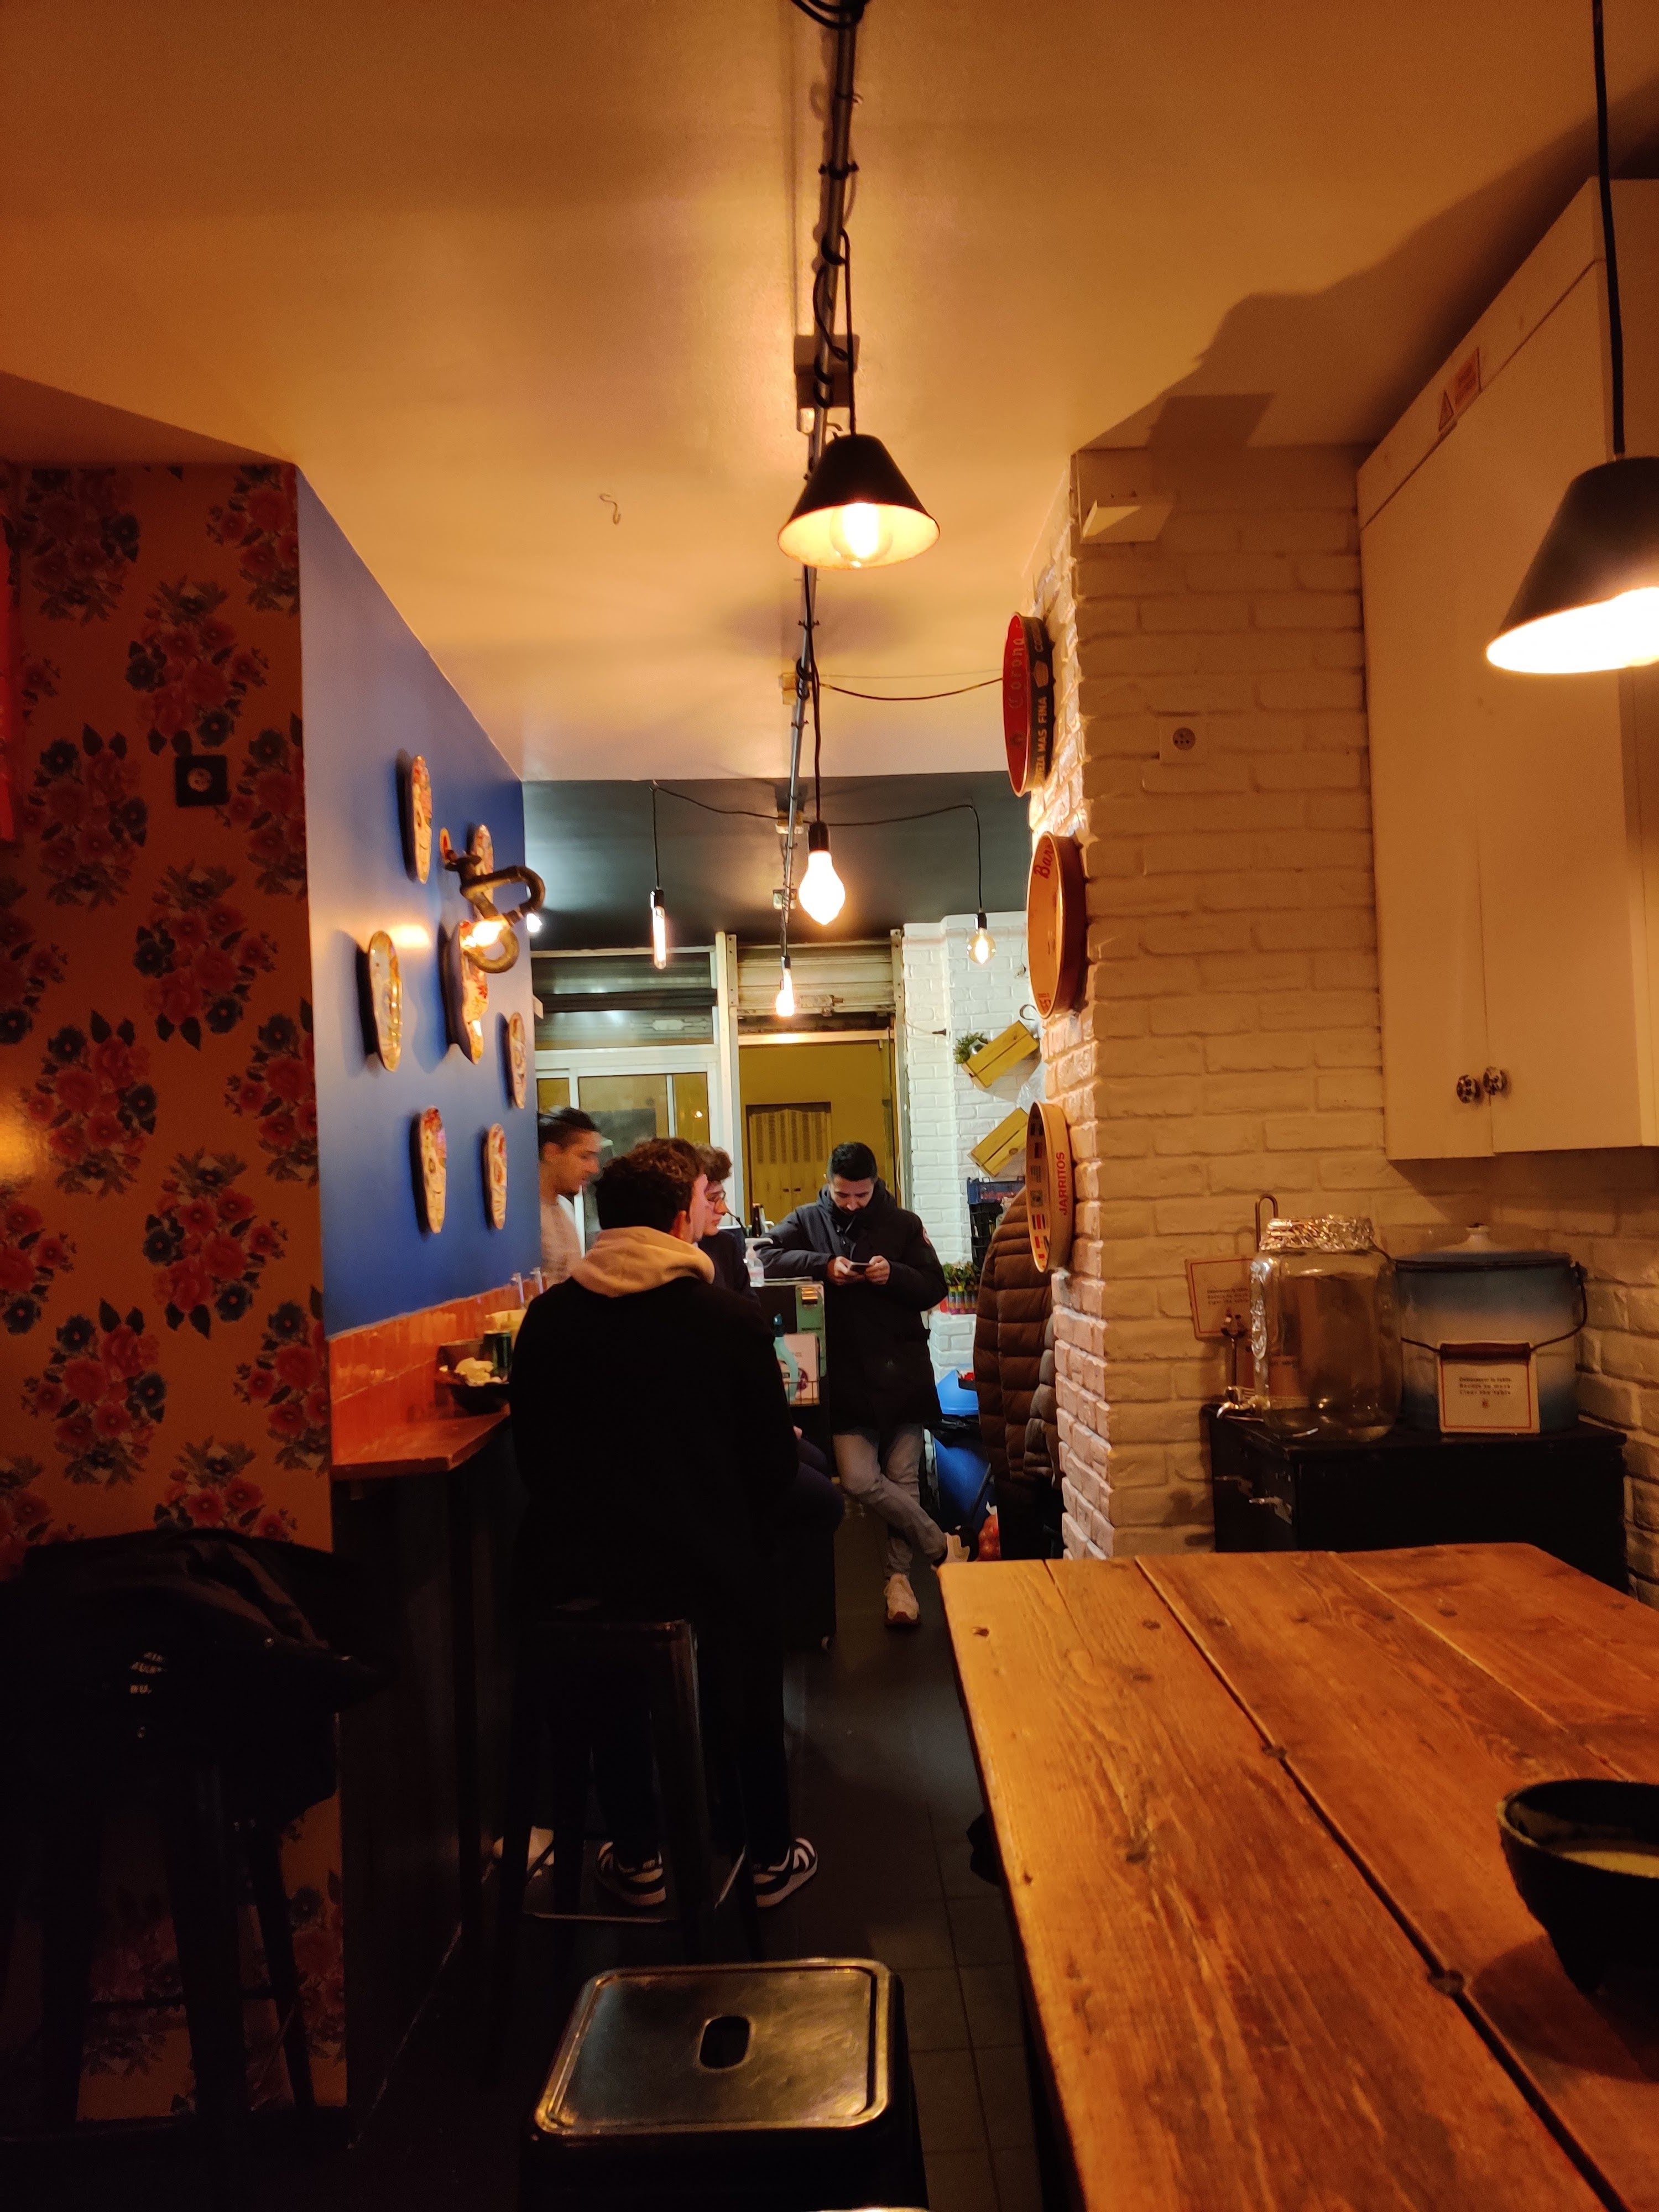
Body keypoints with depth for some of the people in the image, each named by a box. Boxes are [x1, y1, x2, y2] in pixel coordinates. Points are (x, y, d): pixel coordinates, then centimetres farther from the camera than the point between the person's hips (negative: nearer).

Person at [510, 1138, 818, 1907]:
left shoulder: (547, 1318, -5)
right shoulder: (731, 1317, -12)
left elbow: (531, 1451, 3)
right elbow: (772, 1460, -7)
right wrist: (742, 1541, 9)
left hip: (582, 1562, 2)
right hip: (709, 1564, -1)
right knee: (751, 1693, 23)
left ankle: (637, 1859, 38)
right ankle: (770, 1857, 35)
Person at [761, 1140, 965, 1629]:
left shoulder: (903, 1224, 6)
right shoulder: (807, 1220, 6)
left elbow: (934, 1289, 4)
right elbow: (770, 1256, -7)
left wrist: (894, 1274, -15)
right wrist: (824, 1265, -19)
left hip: (902, 1369, 0)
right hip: (846, 1376, 0)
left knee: (902, 1478, 4)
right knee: (860, 1480, -11)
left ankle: (898, 1578, 19)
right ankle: (940, 1545, 7)